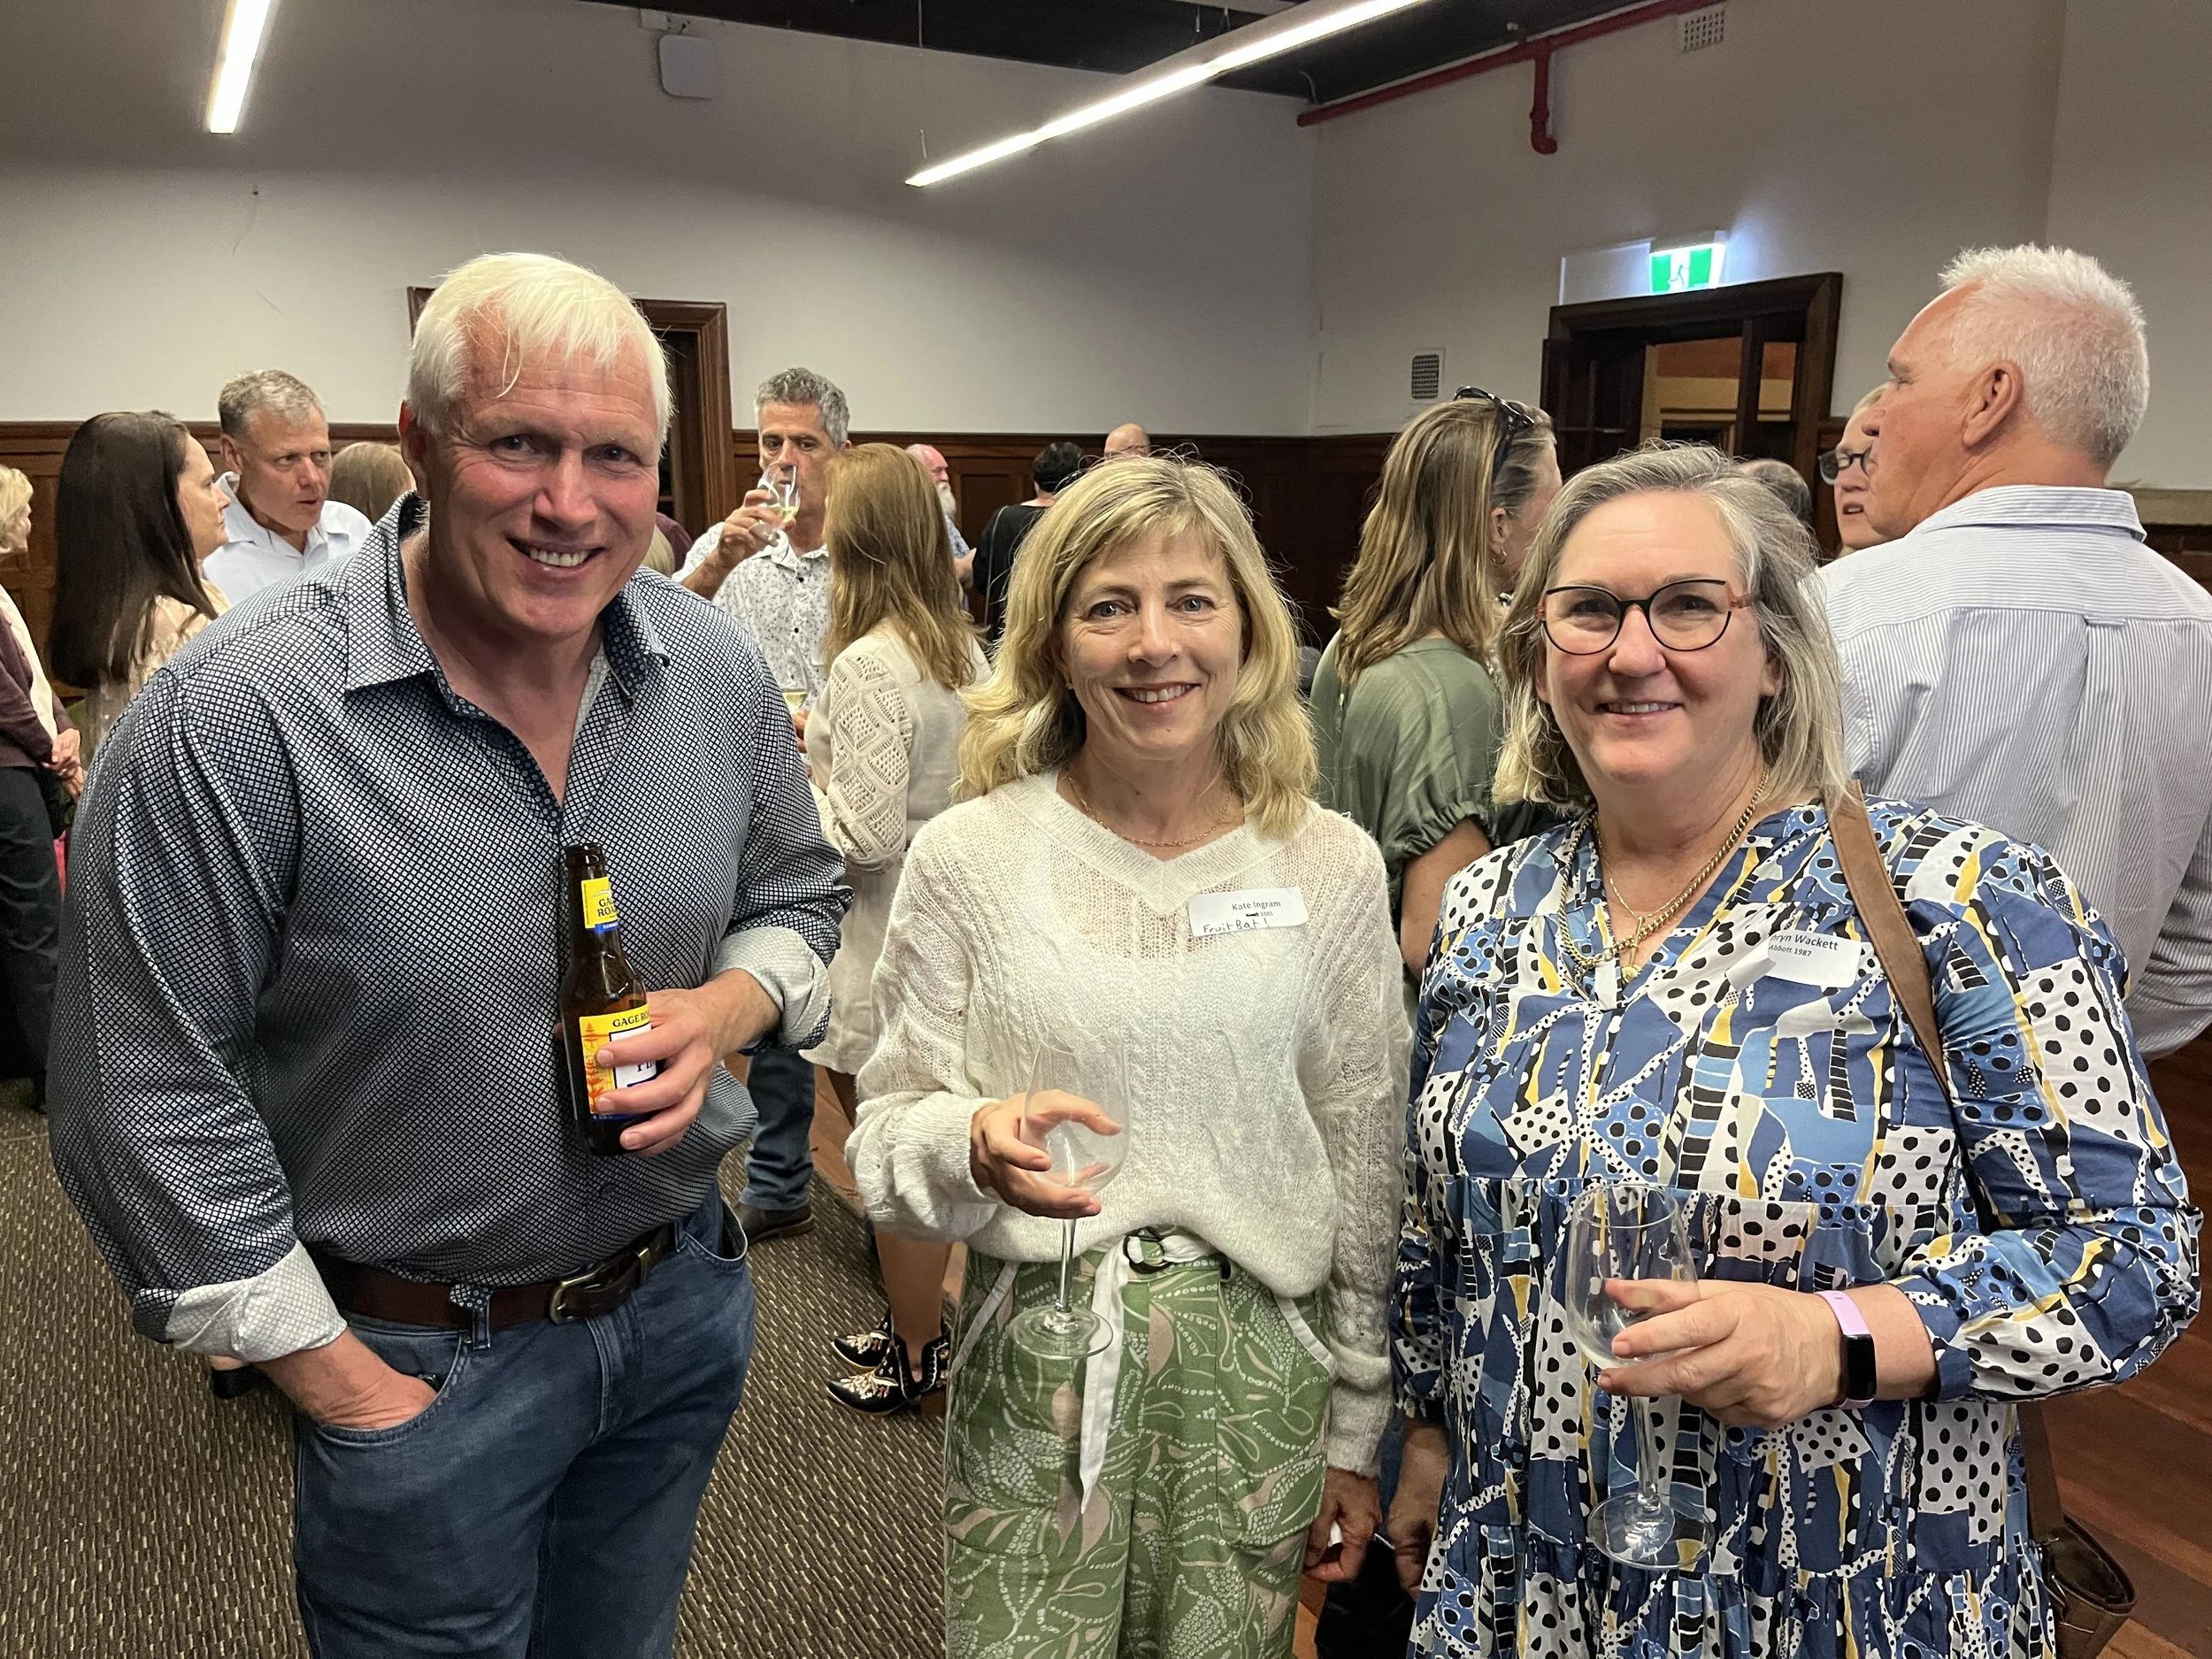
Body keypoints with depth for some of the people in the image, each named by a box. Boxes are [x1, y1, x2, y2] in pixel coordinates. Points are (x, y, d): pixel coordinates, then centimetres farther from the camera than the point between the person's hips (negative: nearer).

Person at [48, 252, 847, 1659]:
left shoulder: (717, 669, -7)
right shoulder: (234, 717, -22)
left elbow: (797, 894, 8)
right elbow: (150, 1094, -17)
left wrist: (729, 1009, -14)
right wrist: (336, 1380, -12)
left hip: (684, 1298, 5)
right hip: (417, 1358, -4)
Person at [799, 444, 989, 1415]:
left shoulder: (868, 667, -22)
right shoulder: (962, 648, 5)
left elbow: (868, 836, -23)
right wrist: (827, 748, 13)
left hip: (886, 949, -9)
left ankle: (916, 1361, 26)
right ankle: (920, 1321, 39)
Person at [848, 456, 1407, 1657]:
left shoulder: (1331, 867, -4)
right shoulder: (966, 858, -8)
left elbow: (1366, 1171, 3)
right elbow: (886, 1136, -1)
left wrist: (1357, 1431, 8)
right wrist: (976, 1145, -24)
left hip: (1257, 1367, 1)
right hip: (1033, 1365, -1)